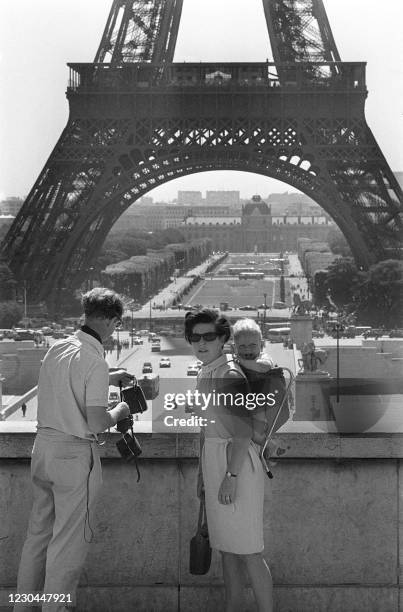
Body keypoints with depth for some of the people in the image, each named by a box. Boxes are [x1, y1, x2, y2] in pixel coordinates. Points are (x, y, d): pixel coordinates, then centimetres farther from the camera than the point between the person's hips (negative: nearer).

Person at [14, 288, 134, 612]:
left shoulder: (57, 348, 5)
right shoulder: (95, 361, -18)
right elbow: (97, 423, -20)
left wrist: (108, 379, 28)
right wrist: (121, 410, -1)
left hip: (43, 443, 8)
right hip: (74, 452, -8)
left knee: (38, 530, 19)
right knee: (69, 539, 5)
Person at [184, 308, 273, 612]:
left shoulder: (230, 374, -16)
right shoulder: (204, 373, 11)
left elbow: (244, 431, -21)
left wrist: (231, 476, -23)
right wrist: (204, 474, 20)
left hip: (237, 462, -9)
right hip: (214, 461, 9)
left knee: (249, 552, -4)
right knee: (227, 548, 15)